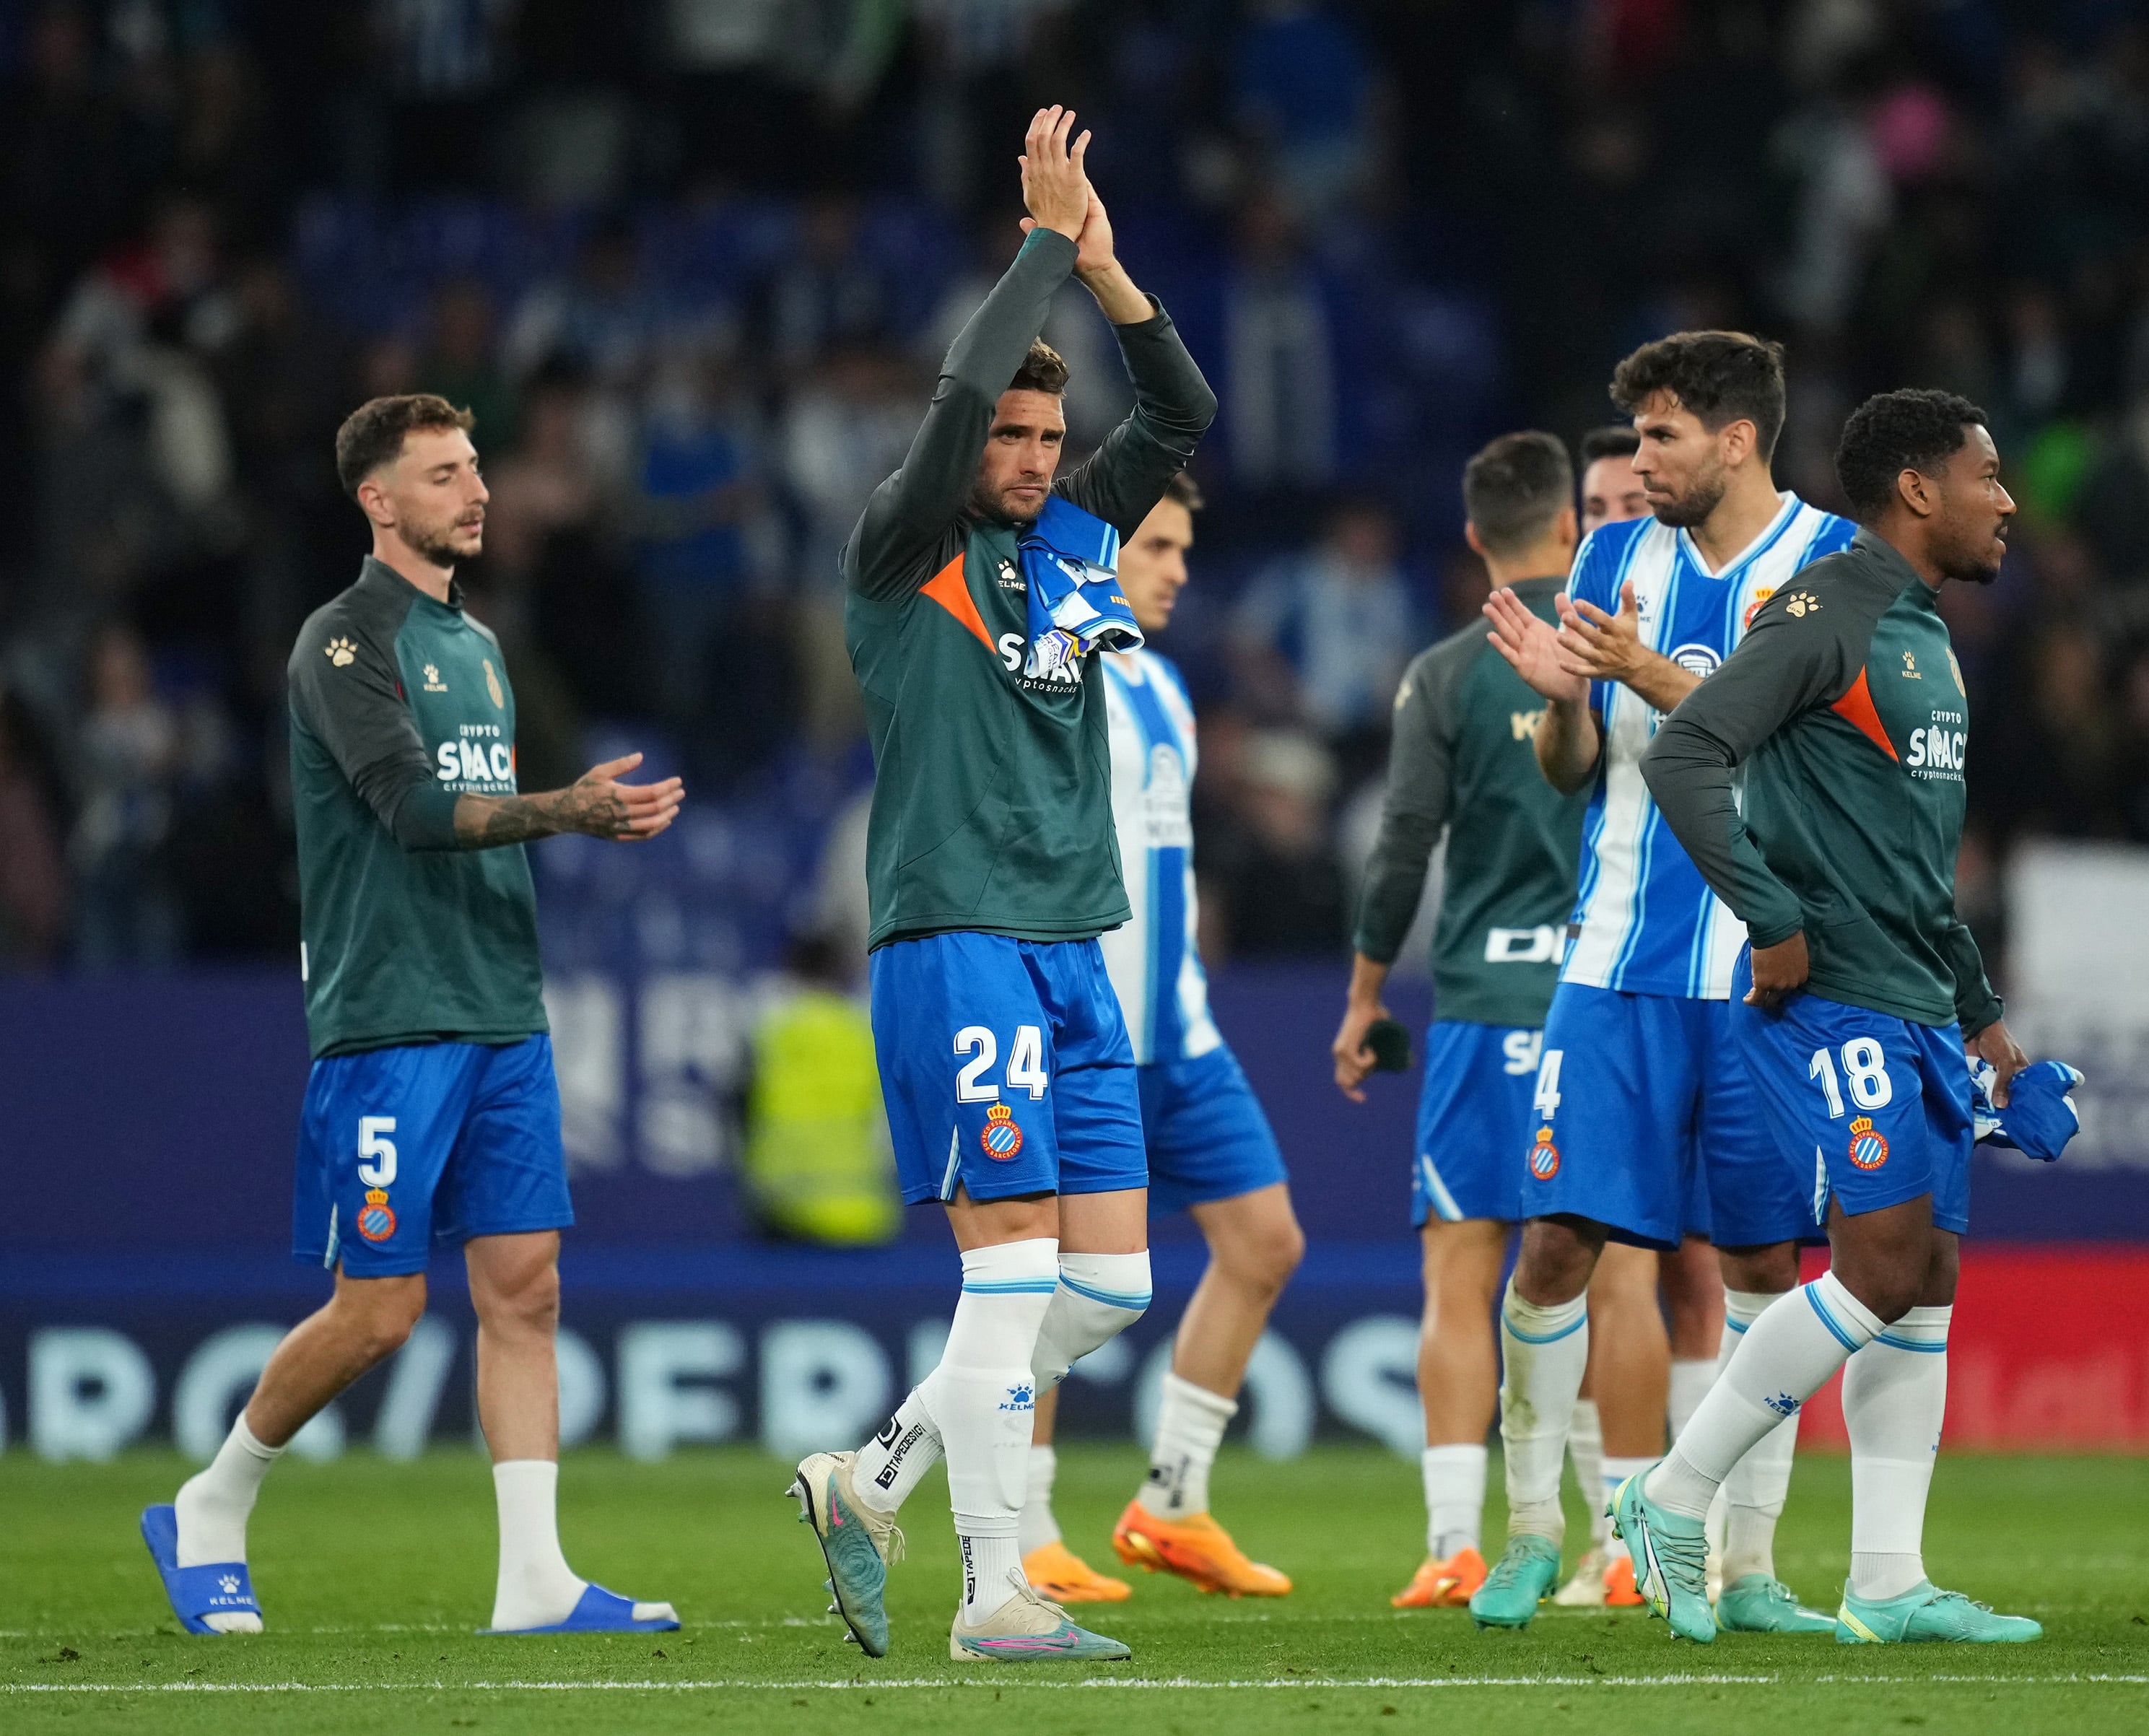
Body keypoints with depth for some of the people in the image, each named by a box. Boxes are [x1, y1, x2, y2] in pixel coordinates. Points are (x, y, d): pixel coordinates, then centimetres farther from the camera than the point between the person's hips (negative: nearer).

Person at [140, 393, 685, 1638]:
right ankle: (210, 1513, 14)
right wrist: (571, 809, -28)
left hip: (502, 1021, 7)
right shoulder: (347, 639, -8)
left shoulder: (477, 645, 17)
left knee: (525, 1288, 0)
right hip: (389, 1022, -7)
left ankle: (534, 1578, -2)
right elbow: (415, 809, -20)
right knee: (378, 1310, -5)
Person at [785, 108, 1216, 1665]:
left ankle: (874, 1483, 15)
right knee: (1014, 1268, -10)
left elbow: (1186, 412, 14)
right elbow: (961, 392, -18)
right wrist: (1048, 242, -10)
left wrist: (1109, 274, 1)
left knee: (1111, 1285, 4)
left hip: (1074, 954, 7)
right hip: (959, 941, -7)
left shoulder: (1074, 541, 15)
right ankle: (996, 1597, -7)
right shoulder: (908, 557, -4)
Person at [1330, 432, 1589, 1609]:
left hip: (1484, 1004, -2)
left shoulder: (1445, 677, -2)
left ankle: (1456, 1546, -11)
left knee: (1458, 1282, -2)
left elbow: (1403, 850, -3)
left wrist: (1363, 998, 9)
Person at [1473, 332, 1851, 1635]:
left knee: (1766, 1261, 1)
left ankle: (1751, 1565, 9)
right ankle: (1534, 1533, 10)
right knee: (1556, 1240, -5)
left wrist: (1655, 676, -22)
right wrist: (1563, 695, -10)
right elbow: (1571, 771, 11)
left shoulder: (1834, 560, -3)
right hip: (1620, 961, 3)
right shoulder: (1621, 558, 9)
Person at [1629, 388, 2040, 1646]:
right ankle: (1674, 1499, -3)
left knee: (1928, 1281, 5)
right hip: (1830, 1000, -9)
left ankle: (1888, 1580, 6)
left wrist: (1982, 1011, 26)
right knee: (1884, 1269, -13)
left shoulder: (1931, 642, 19)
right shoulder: (1828, 617, -11)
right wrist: (1774, 922, -20)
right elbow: (1683, 759, -19)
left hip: (1917, 1010, 9)